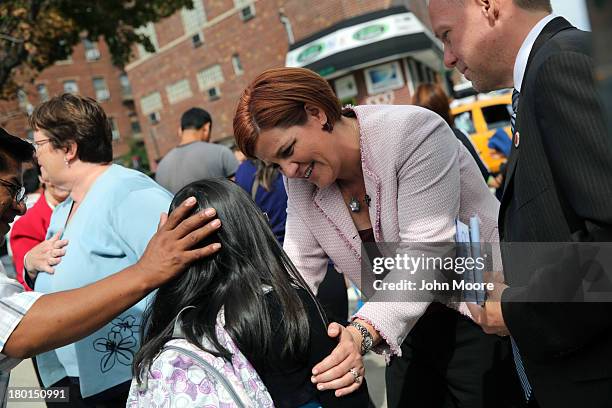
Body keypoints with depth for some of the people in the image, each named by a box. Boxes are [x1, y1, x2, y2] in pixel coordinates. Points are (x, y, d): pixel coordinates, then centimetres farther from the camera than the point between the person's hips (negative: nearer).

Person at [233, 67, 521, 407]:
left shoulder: (415, 132, -24)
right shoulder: (300, 183, -3)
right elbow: (299, 269, -7)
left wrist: (363, 332, -41)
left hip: (481, 313, -5)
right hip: (411, 327, 6)